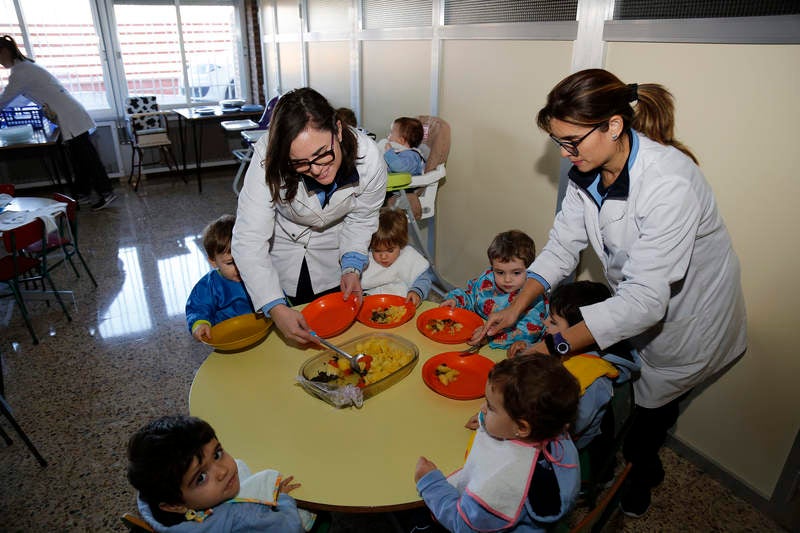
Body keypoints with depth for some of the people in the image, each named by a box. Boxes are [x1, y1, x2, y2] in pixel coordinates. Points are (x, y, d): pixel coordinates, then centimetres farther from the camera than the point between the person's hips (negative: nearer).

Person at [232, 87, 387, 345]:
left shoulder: (370, 159, -31)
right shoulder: (268, 160, -37)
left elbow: (361, 220, -11)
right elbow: (248, 240, -35)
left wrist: (352, 268, -24)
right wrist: (276, 308, -44)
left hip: (333, 256, 2)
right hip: (280, 259, -1)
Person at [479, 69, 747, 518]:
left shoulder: (669, 183, -36)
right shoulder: (589, 170, -13)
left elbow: (645, 300, -37)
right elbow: (563, 245, -8)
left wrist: (556, 346, -38)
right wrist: (517, 307, -18)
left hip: (685, 320, -6)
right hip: (632, 302, 6)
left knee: (646, 410, 13)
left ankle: (638, 484, 47)